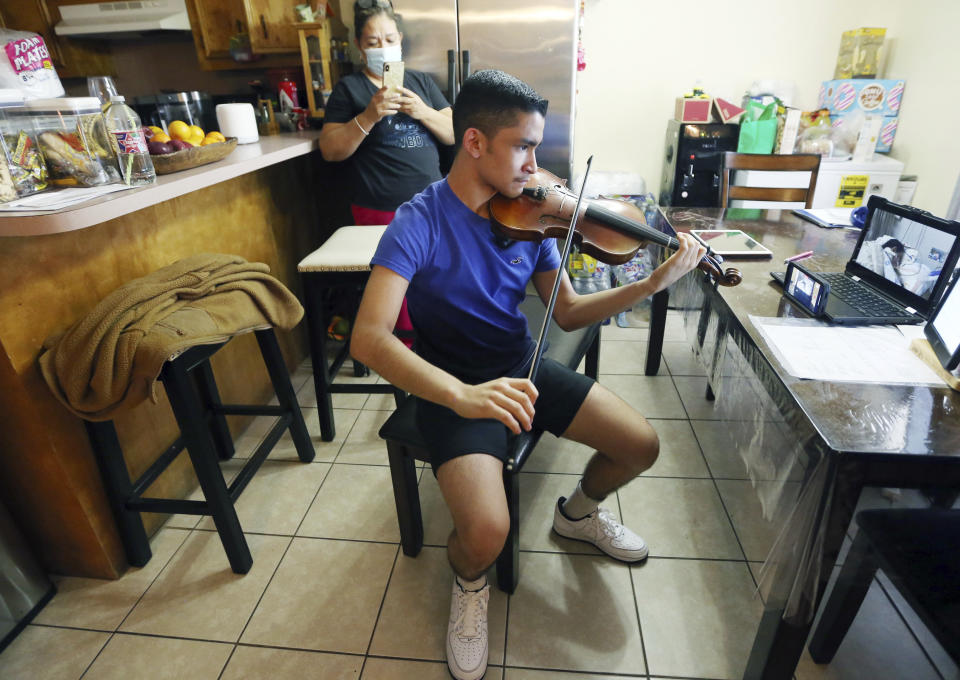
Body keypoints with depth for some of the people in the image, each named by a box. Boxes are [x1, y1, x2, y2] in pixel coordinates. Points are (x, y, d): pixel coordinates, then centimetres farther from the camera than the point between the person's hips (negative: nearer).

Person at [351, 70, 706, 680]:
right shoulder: (420, 223, -20)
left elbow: (568, 313, 2)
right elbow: (368, 338, -31)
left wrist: (655, 283, -10)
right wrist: (460, 393, -47)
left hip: (524, 369, 6)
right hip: (456, 387, -5)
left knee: (642, 446, -1)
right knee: (487, 531, -27)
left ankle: (579, 512, 32)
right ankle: (470, 582, 14)